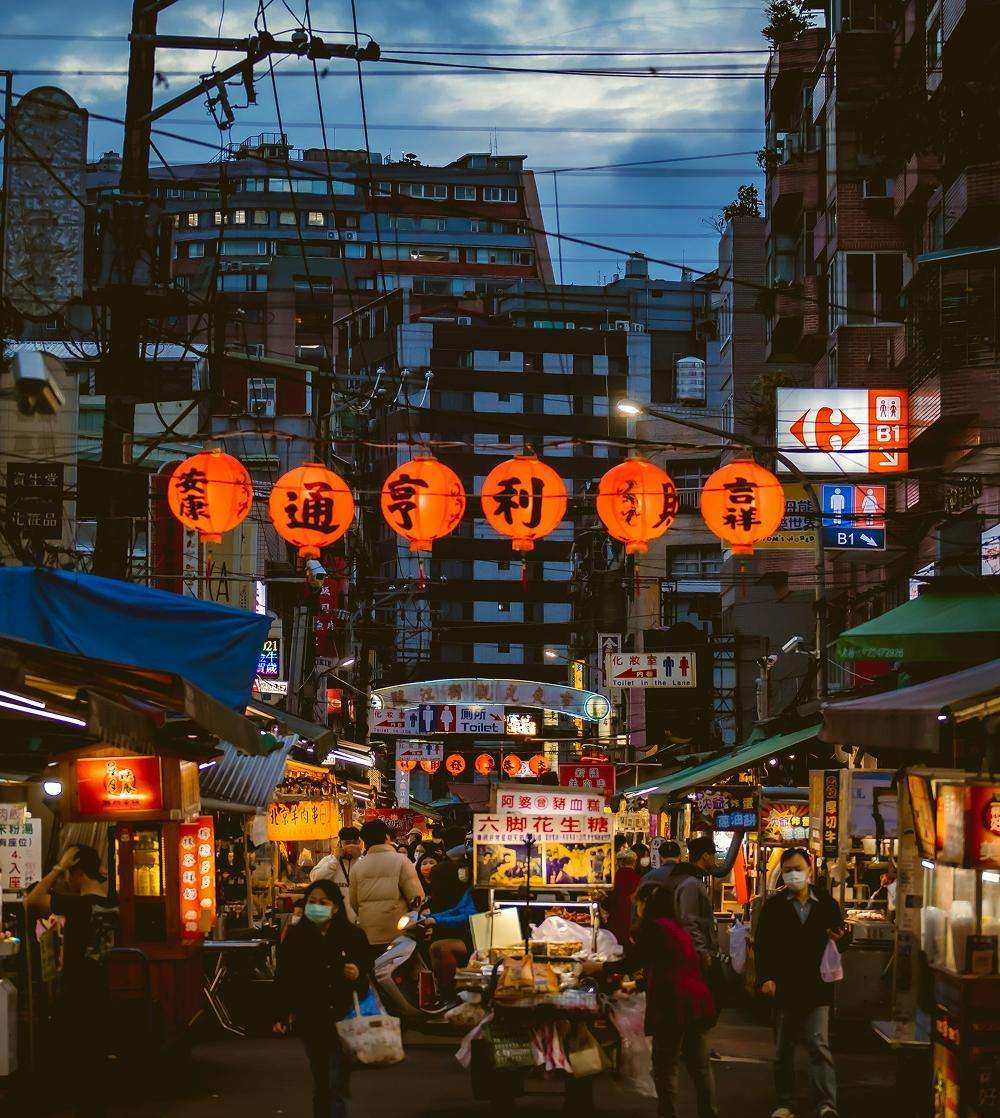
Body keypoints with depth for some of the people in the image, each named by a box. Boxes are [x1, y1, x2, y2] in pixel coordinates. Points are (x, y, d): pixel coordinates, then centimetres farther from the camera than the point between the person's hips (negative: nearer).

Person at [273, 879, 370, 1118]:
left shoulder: (352, 936, -2)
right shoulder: (295, 937, 1)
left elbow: (369, 977, 5)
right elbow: (283, 979, 3)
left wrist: (358, 976, -17)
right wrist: (282, 1016, -2)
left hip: (342, 1018, -2)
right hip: (310, 1020, 2)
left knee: (337, 1084, -8)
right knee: (320, 1084, 12)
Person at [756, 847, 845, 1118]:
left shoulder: (827, 904, 5)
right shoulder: (774, 905, 2)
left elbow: (840, 937, 17)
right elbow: (762, 944, -2)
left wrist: (838, 938, -7)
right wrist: (765, 977, -13)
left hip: (816, 988, -1)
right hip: (784, 987, 1)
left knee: (819, 1045, -11)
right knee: (783, 1050, 10)